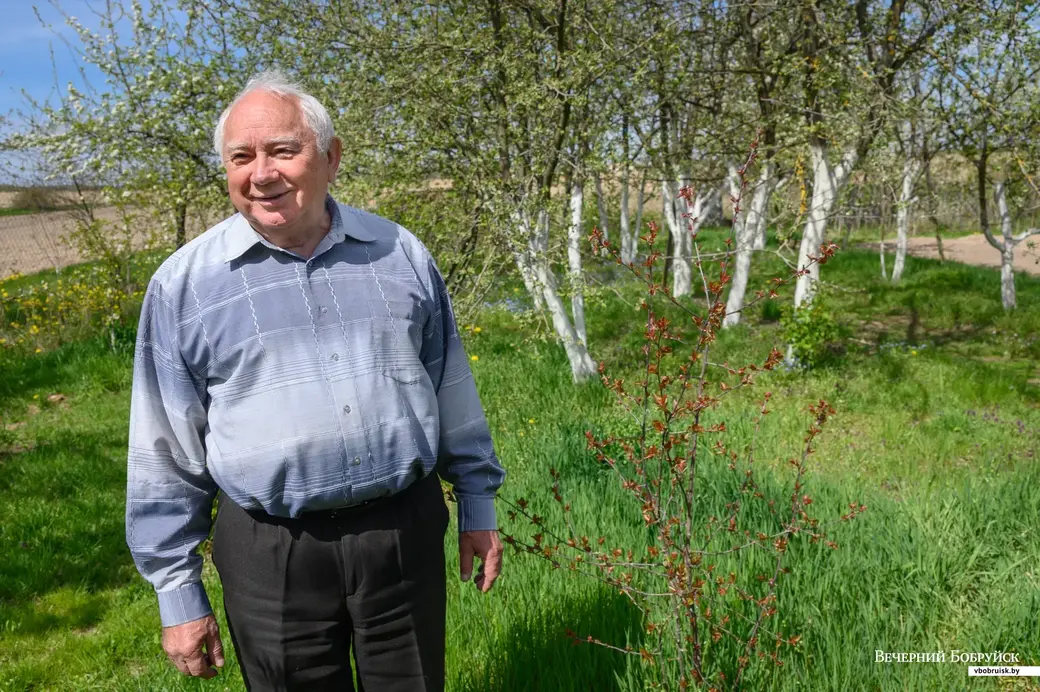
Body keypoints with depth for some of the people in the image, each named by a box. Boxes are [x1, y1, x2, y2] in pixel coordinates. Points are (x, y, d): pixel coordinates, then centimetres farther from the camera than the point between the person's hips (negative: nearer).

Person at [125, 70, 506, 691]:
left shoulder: (400, 254, 2)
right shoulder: (184, 284, -3)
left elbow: (451, 386, 10)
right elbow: (167, 455, 1)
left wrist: (478, 504, 11)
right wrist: (178, 593, 2)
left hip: (407, 531, 2)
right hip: (271, 554, -1)